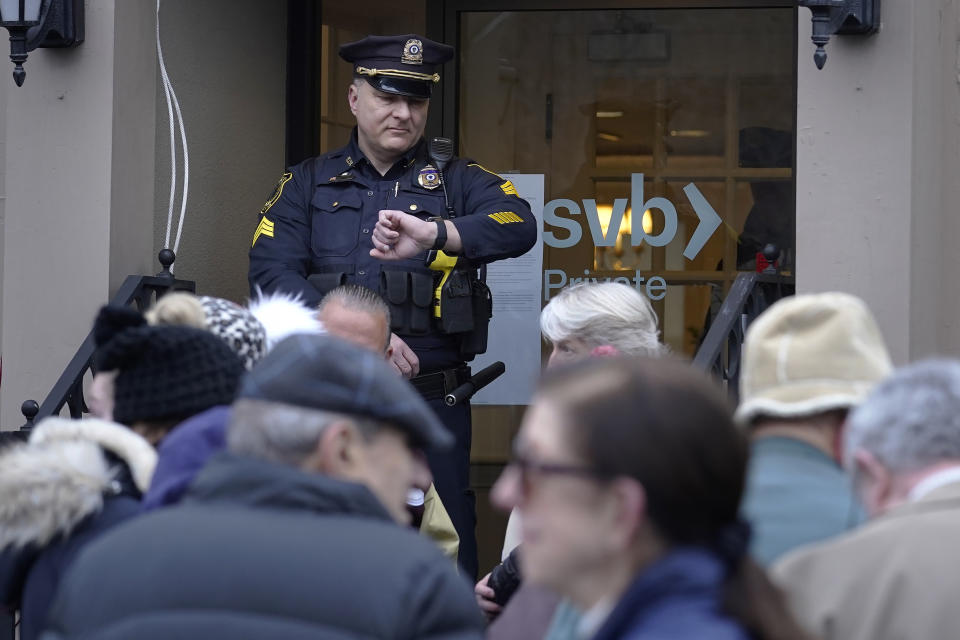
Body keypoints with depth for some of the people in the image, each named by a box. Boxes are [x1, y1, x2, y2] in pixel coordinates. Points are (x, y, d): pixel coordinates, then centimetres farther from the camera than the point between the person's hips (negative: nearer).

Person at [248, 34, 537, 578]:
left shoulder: (457, 181, 9)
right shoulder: (309, 185, 11)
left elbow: (518, 226, -12)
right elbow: (271, 273, -4)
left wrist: (434, 233, -31)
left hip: (432, 404, -1)